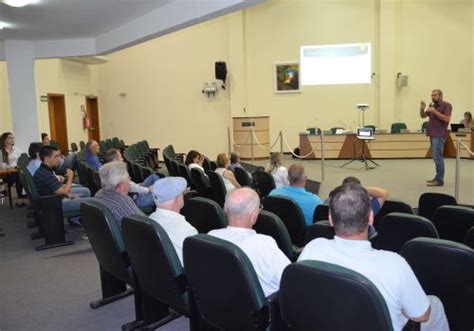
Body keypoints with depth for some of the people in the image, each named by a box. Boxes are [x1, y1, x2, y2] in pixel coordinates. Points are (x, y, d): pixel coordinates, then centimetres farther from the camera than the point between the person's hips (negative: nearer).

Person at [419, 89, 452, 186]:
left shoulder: (446, 105, -6)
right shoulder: (432, 105, 16)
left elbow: (447, 119, -18)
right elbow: (423, 116, 17)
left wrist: (434, 111, -20)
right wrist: (422, 108, -2)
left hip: (439, 135, -8)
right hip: (433, 135, 8)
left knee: (437, 157, -12)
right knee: (436, 157, 11)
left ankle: (440, 180, -10)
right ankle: (437, 177, 17)